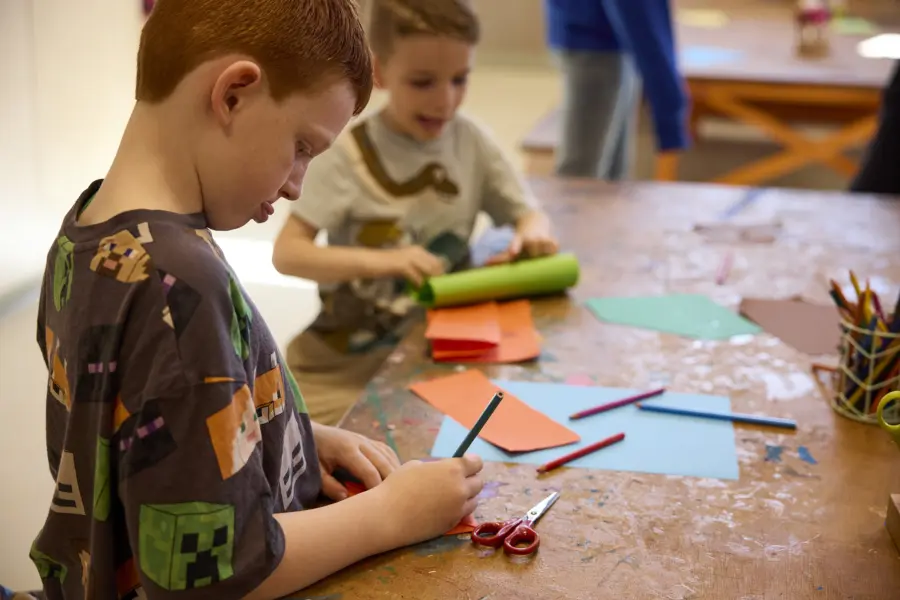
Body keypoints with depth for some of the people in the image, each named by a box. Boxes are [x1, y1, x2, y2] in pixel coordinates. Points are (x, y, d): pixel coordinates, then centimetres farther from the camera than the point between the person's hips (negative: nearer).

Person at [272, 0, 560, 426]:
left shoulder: (471, 142, -2)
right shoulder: (348, 153, -13)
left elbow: (530, 214, 8)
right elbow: (286, 254, -18)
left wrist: (532, 232, -17)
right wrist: (378, 261, -33)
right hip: (350, 359, -3)